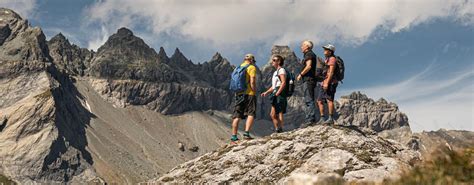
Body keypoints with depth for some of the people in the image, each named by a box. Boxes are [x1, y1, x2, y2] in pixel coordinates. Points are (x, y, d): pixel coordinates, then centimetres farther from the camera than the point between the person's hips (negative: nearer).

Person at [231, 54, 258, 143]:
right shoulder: (252, 67, -4)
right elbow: (252, 82, -15)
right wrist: (254, 91, -7)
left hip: (239, 94, 6)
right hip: (249, 93, -6)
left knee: (237, 116, 7)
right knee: (251, 114, -1)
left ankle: (234, 136, 6)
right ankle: (247, 133, -17)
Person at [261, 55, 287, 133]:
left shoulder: (281, 70, -4)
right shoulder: (276, 72, 24)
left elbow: (283, 83, -17)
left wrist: (277, 93, -21)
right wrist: (266, 92, 16)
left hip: (280, 94, -10)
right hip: (275, 95, 10)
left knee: (279, 113, -11)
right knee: (272, 115, 8)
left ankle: (280, 130, -11)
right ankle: (277, 130, 9)